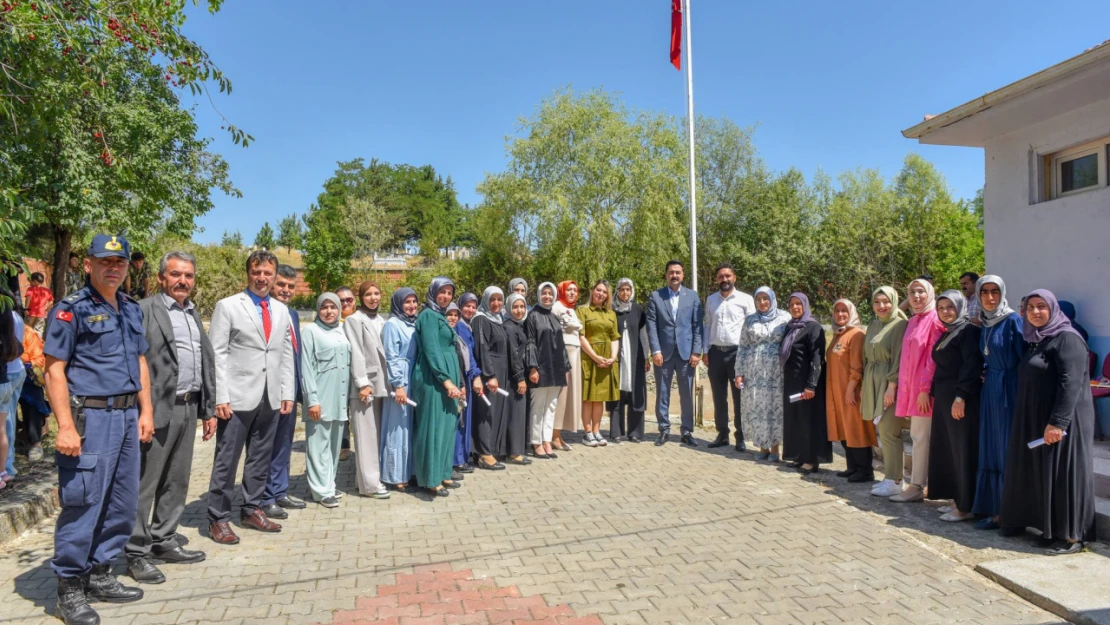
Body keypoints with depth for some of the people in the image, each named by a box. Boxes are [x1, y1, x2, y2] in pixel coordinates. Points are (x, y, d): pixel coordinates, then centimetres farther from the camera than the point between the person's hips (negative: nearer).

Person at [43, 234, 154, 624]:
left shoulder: (131, 310, 14)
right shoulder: (71, 309, -7)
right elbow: (54, 371, -11)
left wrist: (145, 411, 12)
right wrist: (65, 427, -18)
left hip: (127, 416, 7)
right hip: (90, 416, -7)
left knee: (123, 503, 12)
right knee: (83, 503, -3)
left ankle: (100, 575, 27)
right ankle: (69, 590, 11)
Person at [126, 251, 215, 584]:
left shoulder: (194, 314, 17)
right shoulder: (145, 310, -6)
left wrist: (209, 409, 16)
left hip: (189, 407, 7)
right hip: (158, 408, -7)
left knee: (177, 481, 14)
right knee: (145, 483, 0)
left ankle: (164, 541, 27)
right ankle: (137, 552, 11)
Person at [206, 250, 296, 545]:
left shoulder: (282, 310, 13)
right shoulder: (228, 306, -2)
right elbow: (217, 354, -6)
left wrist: (288, 392, 7)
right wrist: (220, 397, -13)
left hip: (271, 398, 5)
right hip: (237, 397, -5)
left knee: (261, 457, 12)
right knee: (227, 460, 1)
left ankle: (252, 510, 25)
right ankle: (218, 518, 12)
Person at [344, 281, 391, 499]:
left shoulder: (381, 321, 16)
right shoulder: (354, 320, -3)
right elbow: (356, 354, -10)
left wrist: (387, 381, 10)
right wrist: (363, 383, -17)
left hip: (381, 383, 6)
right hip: (365, 384, -6)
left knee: (379, 434, 10)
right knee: (366, 435, -4)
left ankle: (375, 476, 18)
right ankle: (369, 483, 0)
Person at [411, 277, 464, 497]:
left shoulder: (441, 316, 18)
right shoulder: (428, 315, -9)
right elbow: (431, 351, -17)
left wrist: (456, 380, 17)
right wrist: (446, 380, -22)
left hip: (447, 377, 9)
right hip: (433, 379, -9)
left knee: (446, 426, 12)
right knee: (433, 427, -5)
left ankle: (442, 474, 20)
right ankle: (430, 479, 2)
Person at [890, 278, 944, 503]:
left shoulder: (934, 319, -8)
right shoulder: (912, 322, 15)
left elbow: (933, 356, -14)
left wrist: (925, 388, -18)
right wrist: (905, 388, 13)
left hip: (924, 388, -8)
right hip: (910, 386, 8)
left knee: (921, 437, -5)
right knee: (917, 435, 11)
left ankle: (916, 487, 0)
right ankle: (919, 481, 17)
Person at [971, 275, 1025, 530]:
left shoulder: (1013, 320, -9)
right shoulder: (985, 323, 11)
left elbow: (1025, 358, -13)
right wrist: (984, 377, 7)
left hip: (1009, 389, -7)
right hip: (989, 389, 7)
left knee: (1007, 450, -2)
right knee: (990, 449, 10)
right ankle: (992, 507, 18)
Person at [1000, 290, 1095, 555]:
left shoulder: (1067, 339, -12)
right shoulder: (1035, 341, 15)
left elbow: (1070, 383, -21)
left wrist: (1057, 422, -26)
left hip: (1061, 422, -9)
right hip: (1035, 421, 9)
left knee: (1062, 474, -4)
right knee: (1041, 474, 12)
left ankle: (1071, 535, 4)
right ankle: (1050, 529, 20)